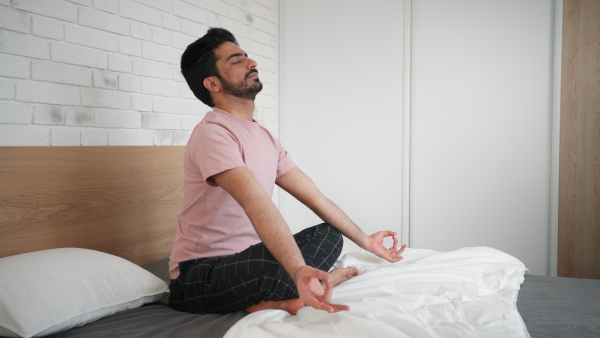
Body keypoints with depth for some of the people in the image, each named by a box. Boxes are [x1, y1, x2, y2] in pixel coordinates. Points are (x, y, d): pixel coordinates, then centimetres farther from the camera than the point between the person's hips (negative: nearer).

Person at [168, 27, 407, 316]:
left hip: (247, 257, 9)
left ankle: (276, 299, -15)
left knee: (329, 233, 6)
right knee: (275, 266, -38)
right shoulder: (212, 133, -18)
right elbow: (256, 203, -36)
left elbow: (314, 197, 14)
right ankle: (326, 279, -7)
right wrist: (299, 270, -49)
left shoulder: (264, 137, 11)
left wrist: (365, 241, 14)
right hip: (200, 276, -9)